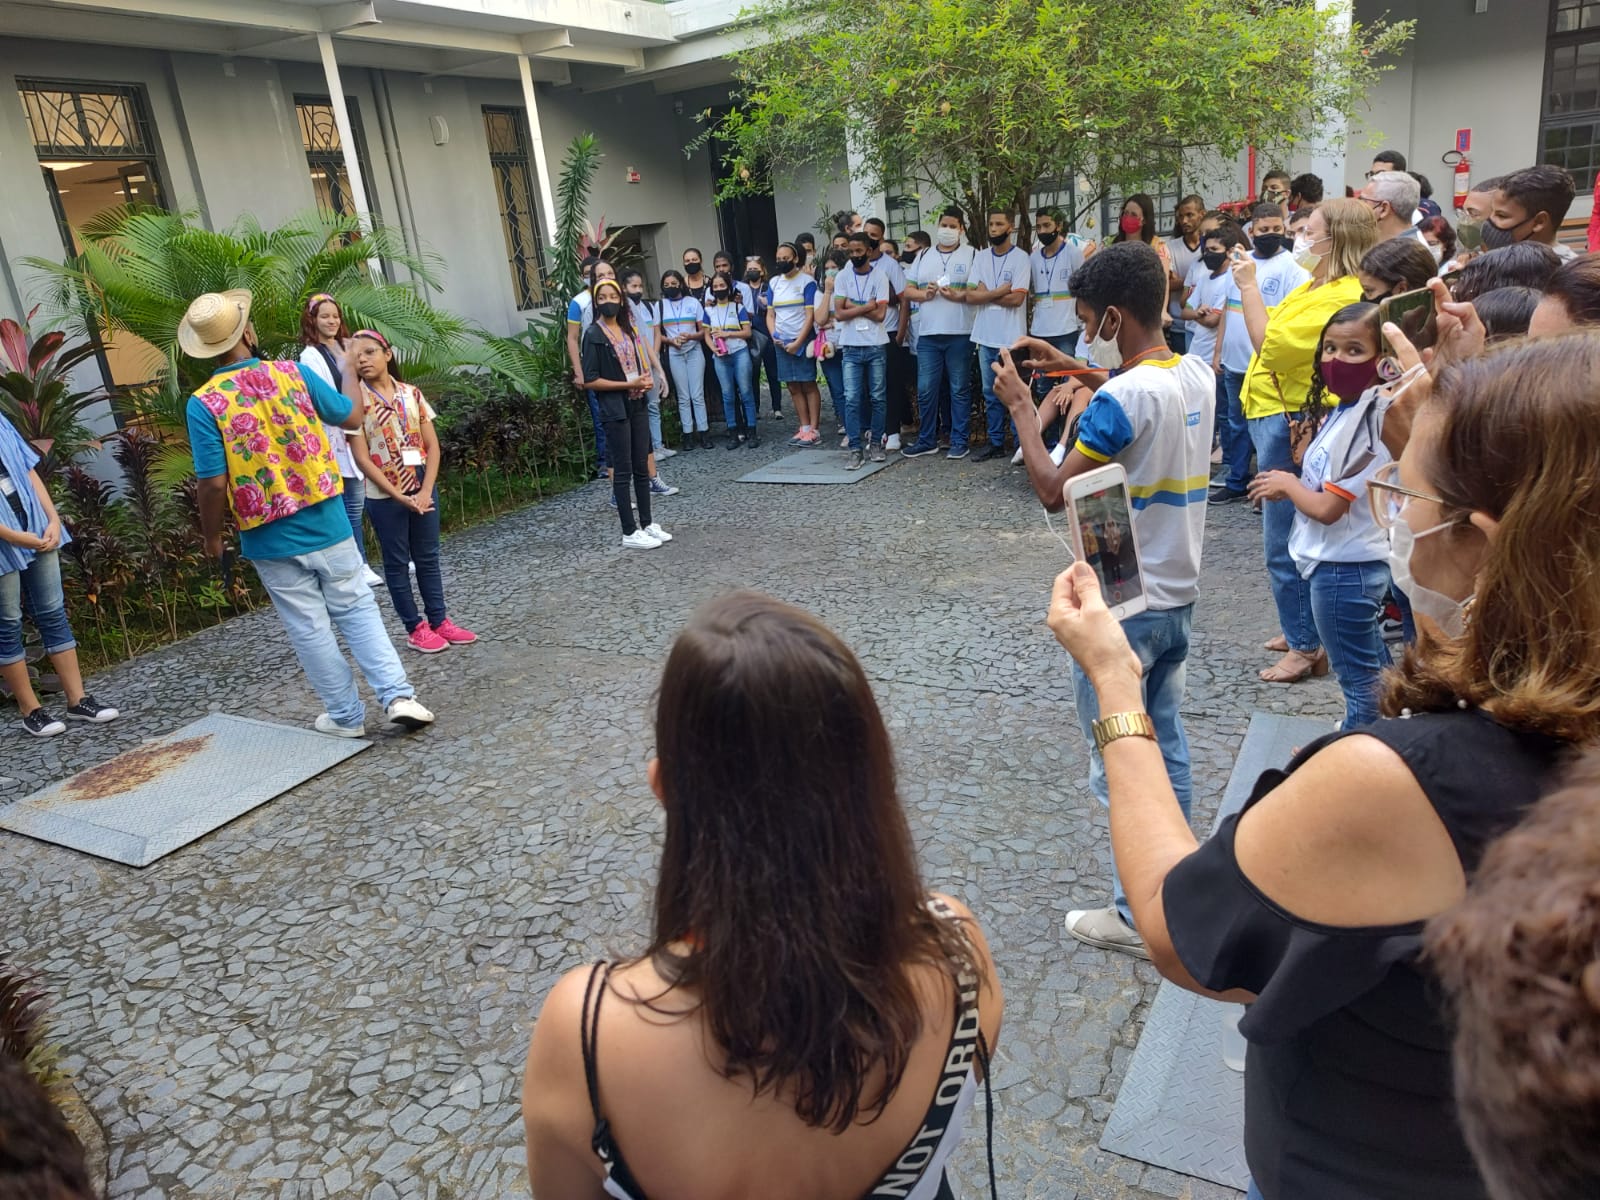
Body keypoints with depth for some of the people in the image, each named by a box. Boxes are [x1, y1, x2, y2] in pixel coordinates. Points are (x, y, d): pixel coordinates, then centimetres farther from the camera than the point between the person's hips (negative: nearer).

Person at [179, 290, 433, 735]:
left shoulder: (203, 404, -11)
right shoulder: (291, 374, -6)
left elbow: (214, 484, -14)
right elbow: (352, 418, 6)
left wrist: (212, 536, 2)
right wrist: (348, 370, 23)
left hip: (271, 541, -1)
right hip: (327, 524, 1)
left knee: (310, 629, 11)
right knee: (357, 609, 14)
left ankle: (346, 715, 21)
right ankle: (399, 695, 4)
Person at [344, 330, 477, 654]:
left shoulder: (411, 394, 2)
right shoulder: (355, 401, -7)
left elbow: (432, 445, 2)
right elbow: (362, 458, -10)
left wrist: (425, 491, -10)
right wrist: (399, 496, -14)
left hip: (422, 489, 3)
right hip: (385, 495, -3)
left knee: (428, 557, 11)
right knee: (398, 562, 6)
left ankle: (439, 620, 22)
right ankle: (416, 628, 15)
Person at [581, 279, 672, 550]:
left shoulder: (628, 328, 11)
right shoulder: (594, 334, -8)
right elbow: (591, 380, -12)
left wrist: (645, 380, 0)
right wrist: (628, 385, -17)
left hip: (637, 404, 6)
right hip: (615, 408, -6)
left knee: (641, 467, 10)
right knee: (623, 470, -3)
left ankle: (647, 524, 19)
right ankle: (630, 533, 2)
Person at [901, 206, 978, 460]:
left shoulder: (971, 255, 4)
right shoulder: (923, 257, 16)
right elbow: (908, 289, 14)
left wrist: (958, 295, -18)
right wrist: (923, 294, -6)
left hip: (959, 334, -3)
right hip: (928, 334, 4)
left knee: (960, 389, 1)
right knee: (926, 389, 4)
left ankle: (959, 441, 9)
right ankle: (926, 440, 15)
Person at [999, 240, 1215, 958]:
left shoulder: (1121, 399, -24)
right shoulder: (1198, 376, 3)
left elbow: (1053, 491, -18)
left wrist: (1020, 403, -8)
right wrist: (1074, 370, 20)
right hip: (1178, 595, 9)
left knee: (1117, 764, 4)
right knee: (1164, 747, 20)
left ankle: (1139, 918, 16)